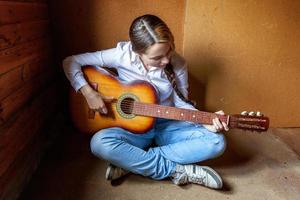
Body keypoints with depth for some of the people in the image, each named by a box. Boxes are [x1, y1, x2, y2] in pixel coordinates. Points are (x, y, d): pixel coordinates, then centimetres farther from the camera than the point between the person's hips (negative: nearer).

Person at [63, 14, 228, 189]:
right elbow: (71, 62, -9)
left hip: (168, 125, 2)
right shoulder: (122, 55, -16)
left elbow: (180, 103, 0)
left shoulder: (177, 64, -12)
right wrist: (88, 92, -21)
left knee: (216, 142, -21)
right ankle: (178, 171, -22)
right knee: (100, 143, -32)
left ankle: (131, 162, -21)